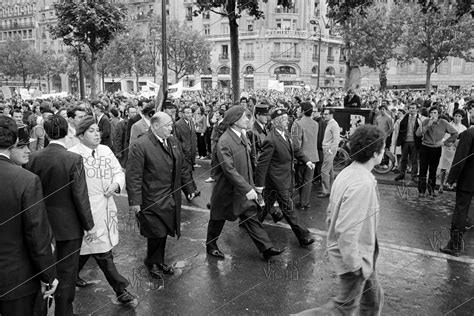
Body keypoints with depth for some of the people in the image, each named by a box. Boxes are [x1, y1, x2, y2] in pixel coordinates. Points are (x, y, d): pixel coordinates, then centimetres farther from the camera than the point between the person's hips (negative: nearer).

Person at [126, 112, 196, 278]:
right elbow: (133, 176, -16)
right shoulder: (140, 146, -15)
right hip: (152, 200, -6)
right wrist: (134, 201, -18)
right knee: (156, 233, 1)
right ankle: (152, 263, 26)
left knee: (163, 232, 14)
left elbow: (183, 168, 16)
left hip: (171, 199, 6)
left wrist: (189, 189, 14)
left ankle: (159, 262, 32)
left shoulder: (174, 142, 8)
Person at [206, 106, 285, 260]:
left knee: (251, 217, 9)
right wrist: (247, 189, -31)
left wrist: (250, 186, 14)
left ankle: (266, 248, 12)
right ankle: (211, 246, 35)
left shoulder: (243, 136, 1)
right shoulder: (224, 142, -27)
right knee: (218, 219, 13)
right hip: (227, 190, -7)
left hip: (244, 188, 7)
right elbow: (229, 170, -31)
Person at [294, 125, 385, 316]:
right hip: (355, 257, -9)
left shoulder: (347, 172, -1)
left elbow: (331, 214, 8)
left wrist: (333, 245, 18)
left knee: (373, 300, 24)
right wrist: (355, 266, -22)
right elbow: (347, 231, -31)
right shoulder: (363, 184, -30)